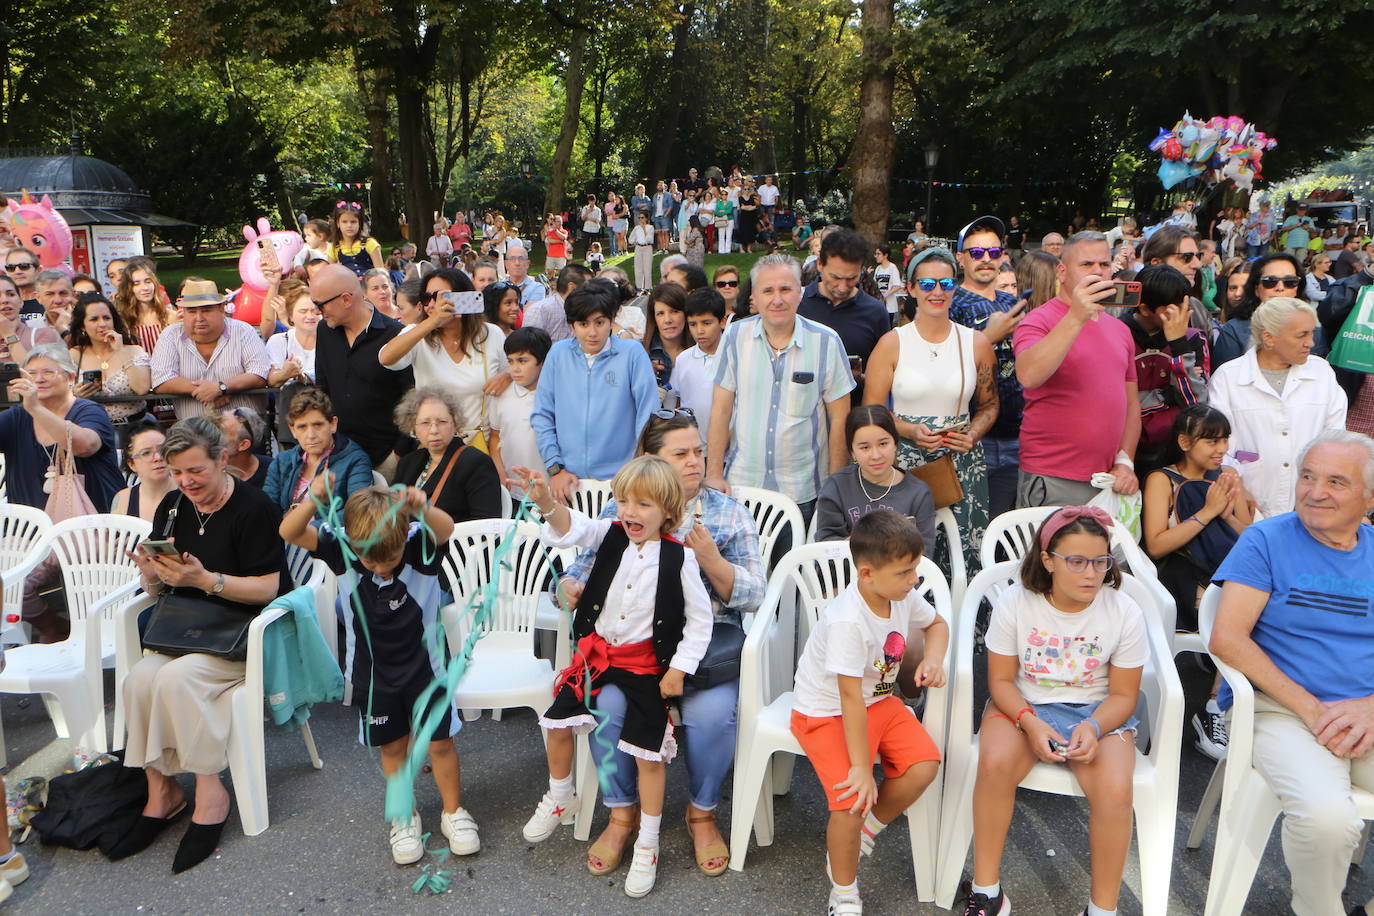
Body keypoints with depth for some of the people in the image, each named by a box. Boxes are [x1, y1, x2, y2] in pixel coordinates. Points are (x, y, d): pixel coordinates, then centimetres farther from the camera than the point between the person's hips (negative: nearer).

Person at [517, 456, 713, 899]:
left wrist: (679, 668, -9)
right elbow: (572, 528, -23)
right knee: (556, 723, 4)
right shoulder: (612, 535, -5)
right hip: (598, 650, 4)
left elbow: (700, 618, -6)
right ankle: (558, 802, 34)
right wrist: (546, 501, -43)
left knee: (648, 755, -5)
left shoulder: (679, 558, -14)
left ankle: (647, 846, 15)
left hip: (648, 664, -4)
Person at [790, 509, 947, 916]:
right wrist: (861, 766, -25)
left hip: (879, 701, 7)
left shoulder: (902, 596, -8)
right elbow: (851, 699, -29)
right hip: (826, 713, -7)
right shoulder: (847, 620, -31)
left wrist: (933, 659, -7)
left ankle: (863, 834, 9)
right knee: (852, 798, -23)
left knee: (924, 765, -16)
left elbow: (937, 623, 15)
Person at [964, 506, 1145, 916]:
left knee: (1114, 790, -29)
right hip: (1024, 705, 0)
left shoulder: (1125, 613, -11)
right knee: (995, 764, -31)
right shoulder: (1014, 603, -12)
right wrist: (1030, 724, -23)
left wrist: (1093, 728, -23)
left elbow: (1123, 694, -2)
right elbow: (1001, 679, -4)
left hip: (1097, 711, 0)